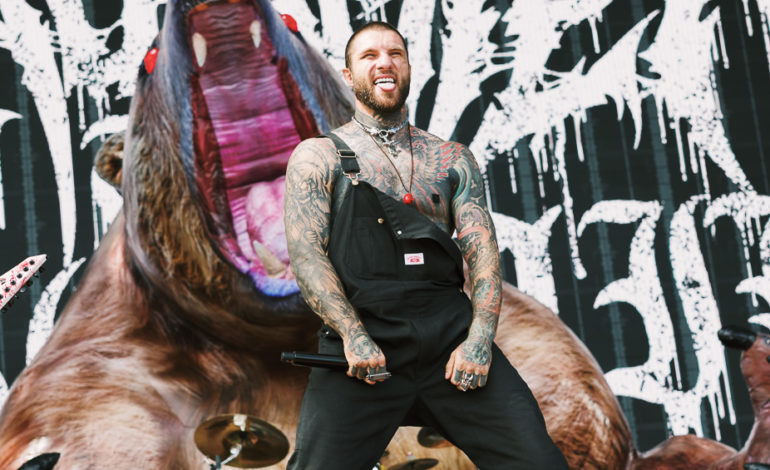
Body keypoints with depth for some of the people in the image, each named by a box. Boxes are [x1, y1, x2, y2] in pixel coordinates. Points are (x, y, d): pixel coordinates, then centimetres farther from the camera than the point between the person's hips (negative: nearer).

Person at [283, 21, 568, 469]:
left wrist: (479, 338, -9)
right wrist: (354, 337, -15)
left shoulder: (453, 159, 18)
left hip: (452, 330, 2)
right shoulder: (318, 157, 10)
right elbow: (306, 252, -1)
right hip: (363, 337, -2)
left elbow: (483, 251, 9)